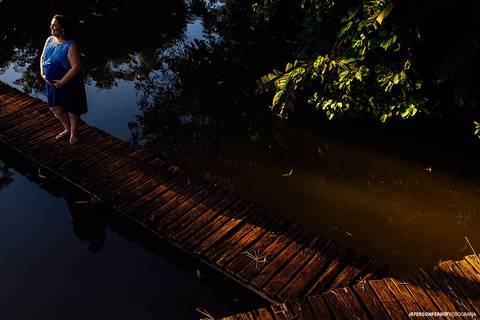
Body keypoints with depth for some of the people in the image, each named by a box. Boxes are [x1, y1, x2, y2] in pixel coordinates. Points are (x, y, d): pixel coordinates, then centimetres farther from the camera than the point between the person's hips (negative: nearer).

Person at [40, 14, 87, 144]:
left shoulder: (70, 45, -23)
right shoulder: (49, 40, 0)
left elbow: (76, 67, -26)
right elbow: (42, 57, 12)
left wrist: (62, 82, -23)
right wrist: (42, 73, -4)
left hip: (69, 83, -7)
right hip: (52, 82, 7)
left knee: (71, 108, 12)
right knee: (54, 107, 18)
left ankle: (74, 132, 35)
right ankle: (67, 129, 41)